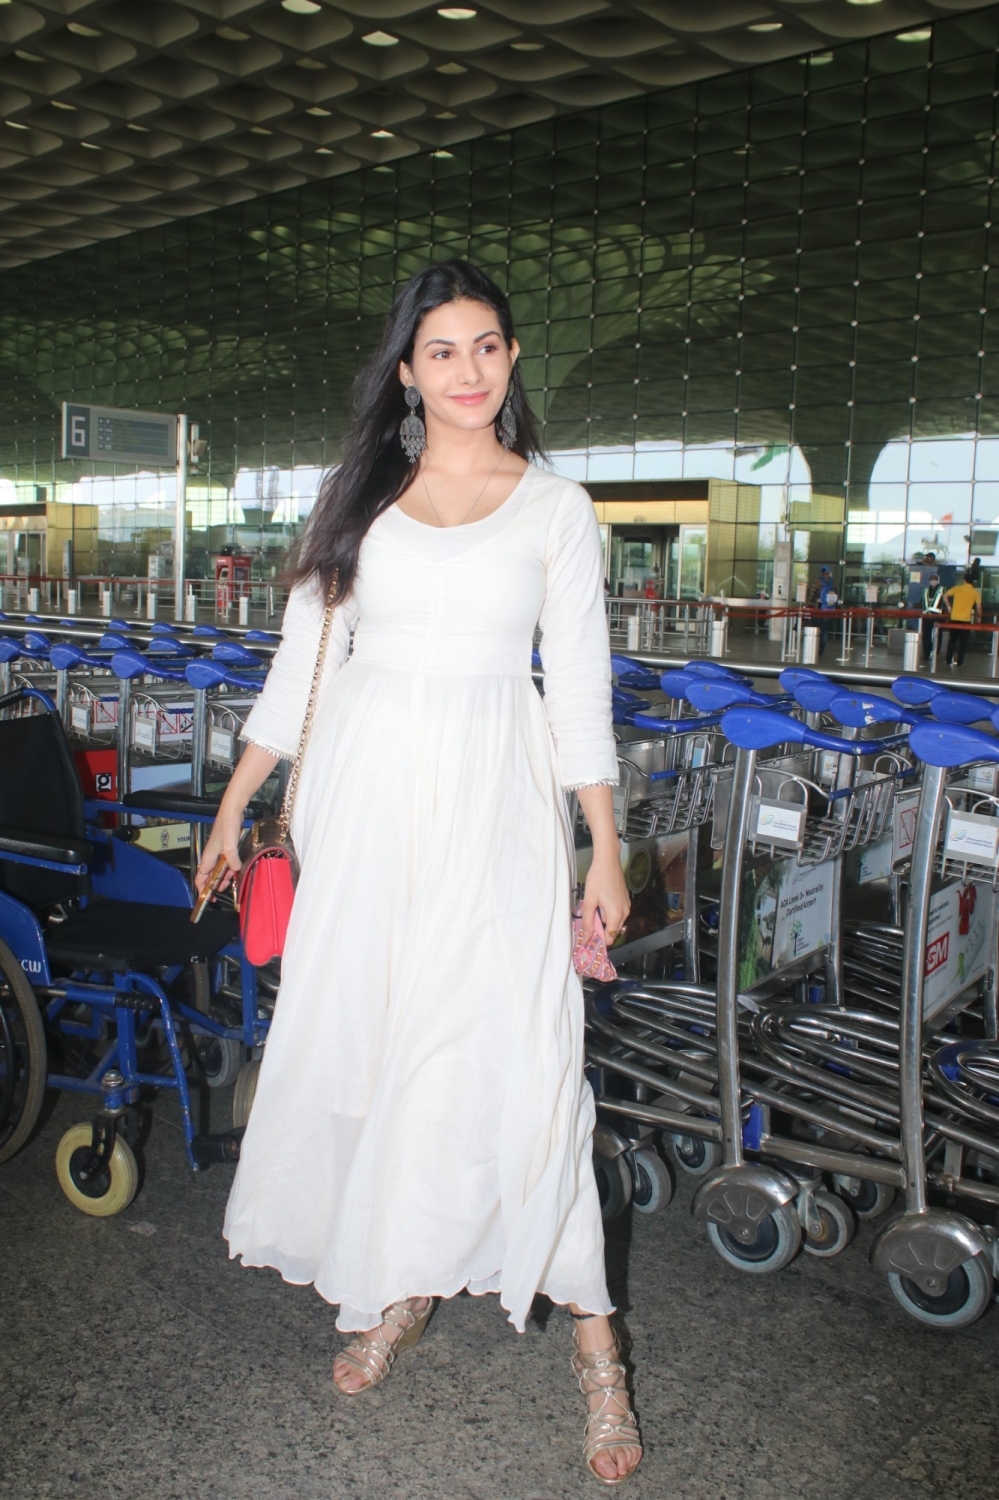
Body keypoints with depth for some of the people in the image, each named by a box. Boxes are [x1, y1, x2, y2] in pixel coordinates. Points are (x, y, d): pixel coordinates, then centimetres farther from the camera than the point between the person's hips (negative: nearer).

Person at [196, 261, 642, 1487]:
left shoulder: (556, 509, 4)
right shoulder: (357, 495, 8)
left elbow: (580, 691, 4)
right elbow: (302, 660, 10)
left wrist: (605, 853, 1)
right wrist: (233, 806, 9)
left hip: (495, 798, -2)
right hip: (369, 789, 3)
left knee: (515, 1048, -6)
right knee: (363, 1029, 6)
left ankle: (590, 1330, 10)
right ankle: (399, 1284, 27)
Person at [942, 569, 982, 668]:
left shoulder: (957, 588, 2)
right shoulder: (976, 592, 0)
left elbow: (945, 596, 3)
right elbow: (978, 608, 3)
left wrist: (949, 607, 12)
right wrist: (978, 617, 19)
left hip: (954, 618, 2)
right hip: (966, 620, -1)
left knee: (952, 640, 10)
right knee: (963, 641, 7)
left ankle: (949, 661, 11)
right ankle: (960, 662, 6)